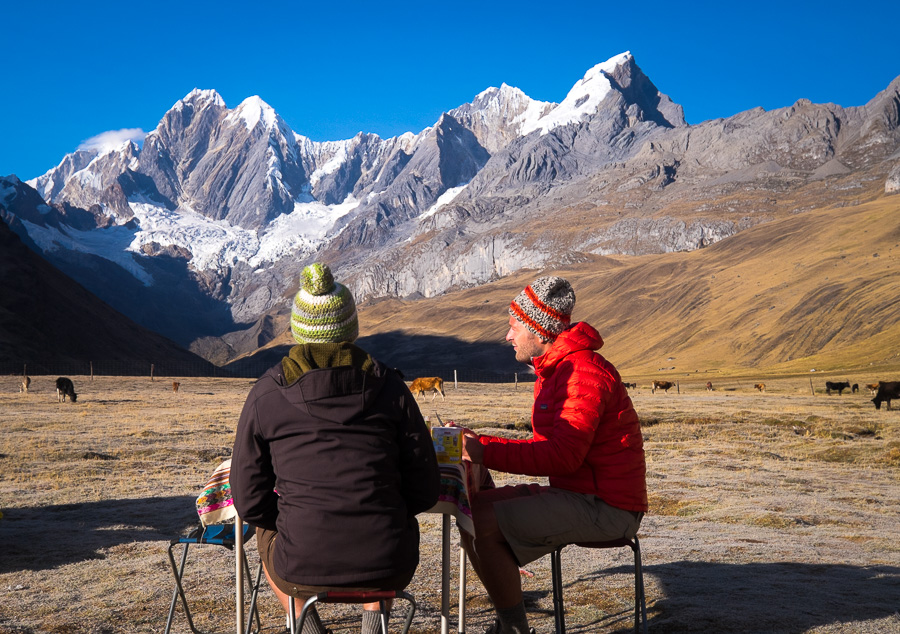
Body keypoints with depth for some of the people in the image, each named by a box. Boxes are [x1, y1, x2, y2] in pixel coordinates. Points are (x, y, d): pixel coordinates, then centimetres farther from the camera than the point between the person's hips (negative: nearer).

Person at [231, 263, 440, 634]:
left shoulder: (265, 395, -4)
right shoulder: (390, 387, -2)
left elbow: (249, 501, 0)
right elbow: (424, 490, 1)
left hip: (303, 568, 0)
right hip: (389, 568, 1)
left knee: (267, 533, 35)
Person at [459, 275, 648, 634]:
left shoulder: (583, 373, -18)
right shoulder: (555, 370, 16)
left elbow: (561, 455, -27)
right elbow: (544, 447, 14)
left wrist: (486, 453, -24)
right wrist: (477, 443, 1)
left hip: (605, 507, -10)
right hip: (576, 494, 10)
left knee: (485, 523, -21)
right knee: (472, 507, 3)